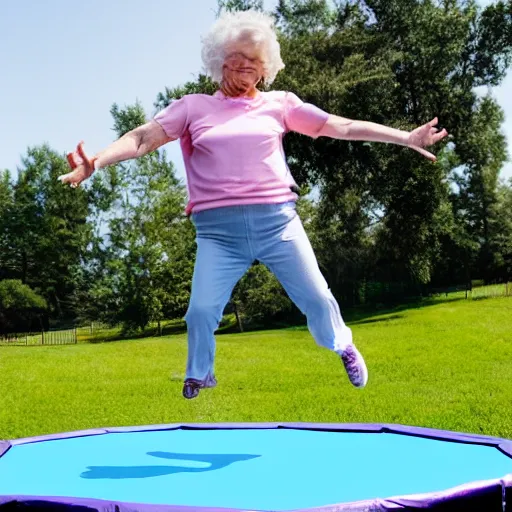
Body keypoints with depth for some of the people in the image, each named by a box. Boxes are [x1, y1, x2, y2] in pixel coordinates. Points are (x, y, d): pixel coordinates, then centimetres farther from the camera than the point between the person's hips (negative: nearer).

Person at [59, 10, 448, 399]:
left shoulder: (280, 103, 10)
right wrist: (96, 161, -20)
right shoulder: (193, 107, 9)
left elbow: (343, 127, 8)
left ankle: (345, 350, 36)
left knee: (316, 296, 5)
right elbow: (143, 138, -2)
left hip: (277, 220, 1)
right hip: (219, 229, 0)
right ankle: (198, 382, 22)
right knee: (201, 310, -6)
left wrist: (406, 137, 3)